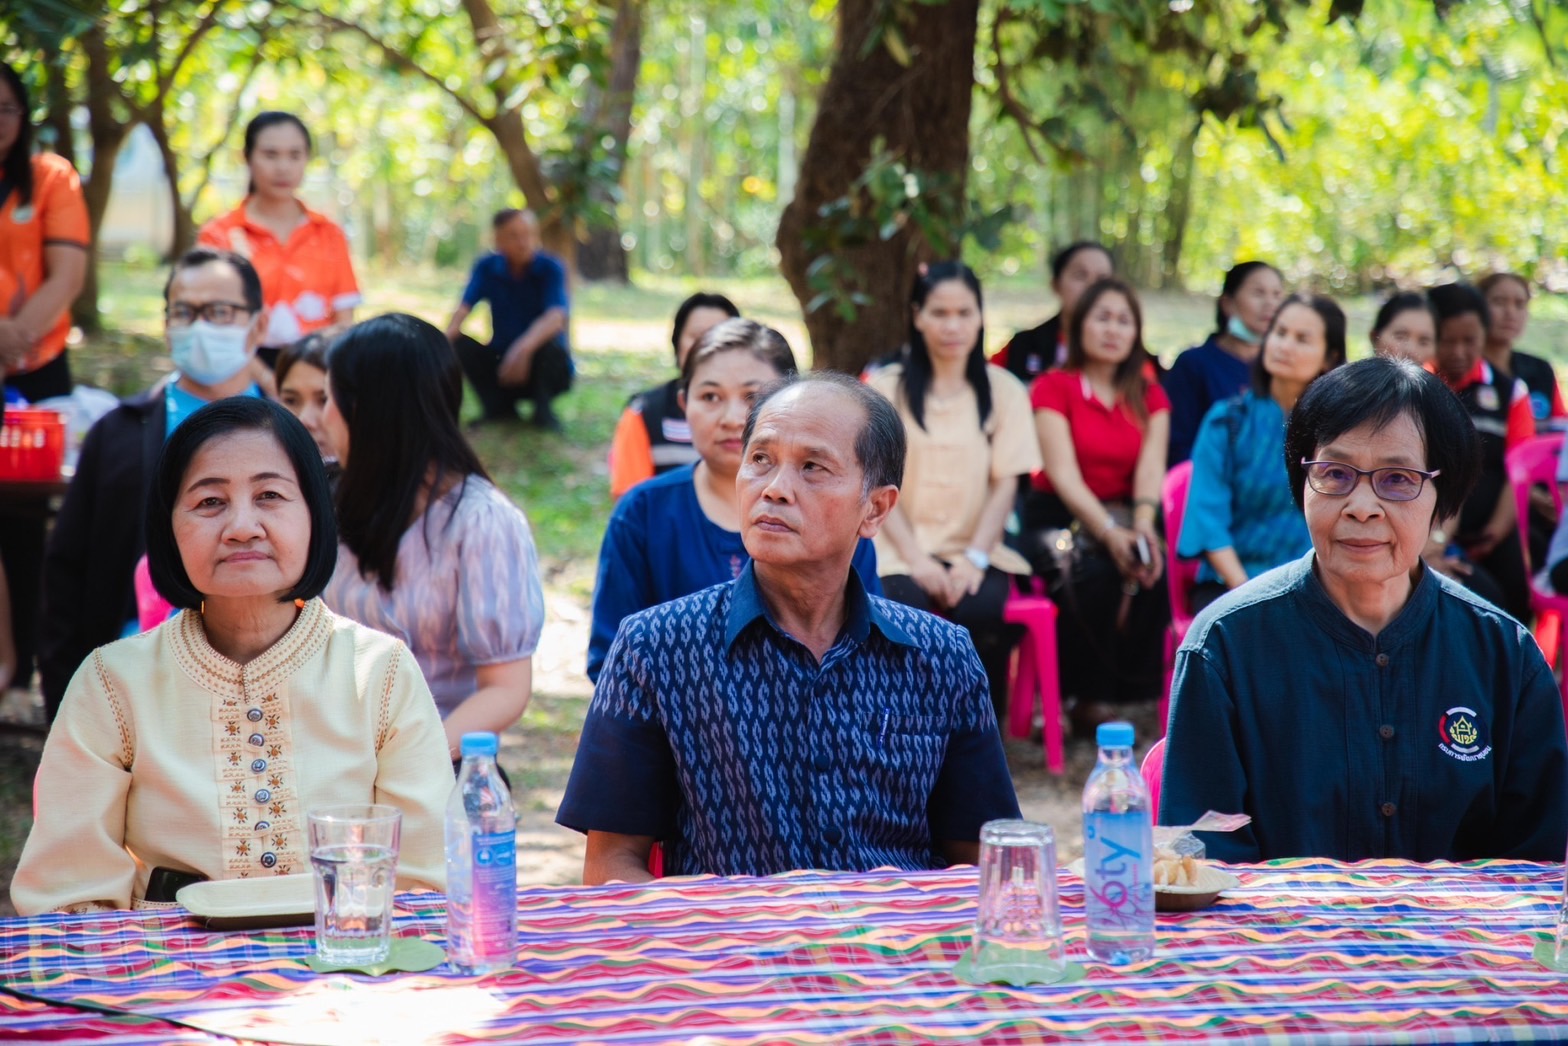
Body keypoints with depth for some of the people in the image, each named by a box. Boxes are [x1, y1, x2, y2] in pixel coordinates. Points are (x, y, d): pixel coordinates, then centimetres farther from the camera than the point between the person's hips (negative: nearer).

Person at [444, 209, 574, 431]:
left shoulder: (551, 268, -14)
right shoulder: (487, 268, -4)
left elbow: (556, 317, -30)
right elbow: (464, 307, -16)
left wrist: (525, 347, -50)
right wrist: (447, 336, -39)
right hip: (502, 363, 3)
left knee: (551, 345, -34)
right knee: (459, 344, -20)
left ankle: (543, 410, -9)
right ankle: (499, 407, -2)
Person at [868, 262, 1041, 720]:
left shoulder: (1003, 390, 9)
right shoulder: (885, 387, 6)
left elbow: (1005, 483, 4)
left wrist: (975, 558, -12)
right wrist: (916, 559, -14)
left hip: (974, 547, 1)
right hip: (903, 548, -1)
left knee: (982, 610, -31)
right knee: (906, 608, -33)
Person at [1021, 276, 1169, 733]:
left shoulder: (1149, 397, 12)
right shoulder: (1054, 387, -1)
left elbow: (1151, 466, -4)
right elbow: (1063, 473, -12)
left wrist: (1142, 526, -25)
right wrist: (1109, 533, -27)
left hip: (1122, 517, 3)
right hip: (1057, 519, -3)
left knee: (1152, 568, -29)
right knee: (1091, 574, -34)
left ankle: (1127, 689, -17)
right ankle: (1087, 698, -19)